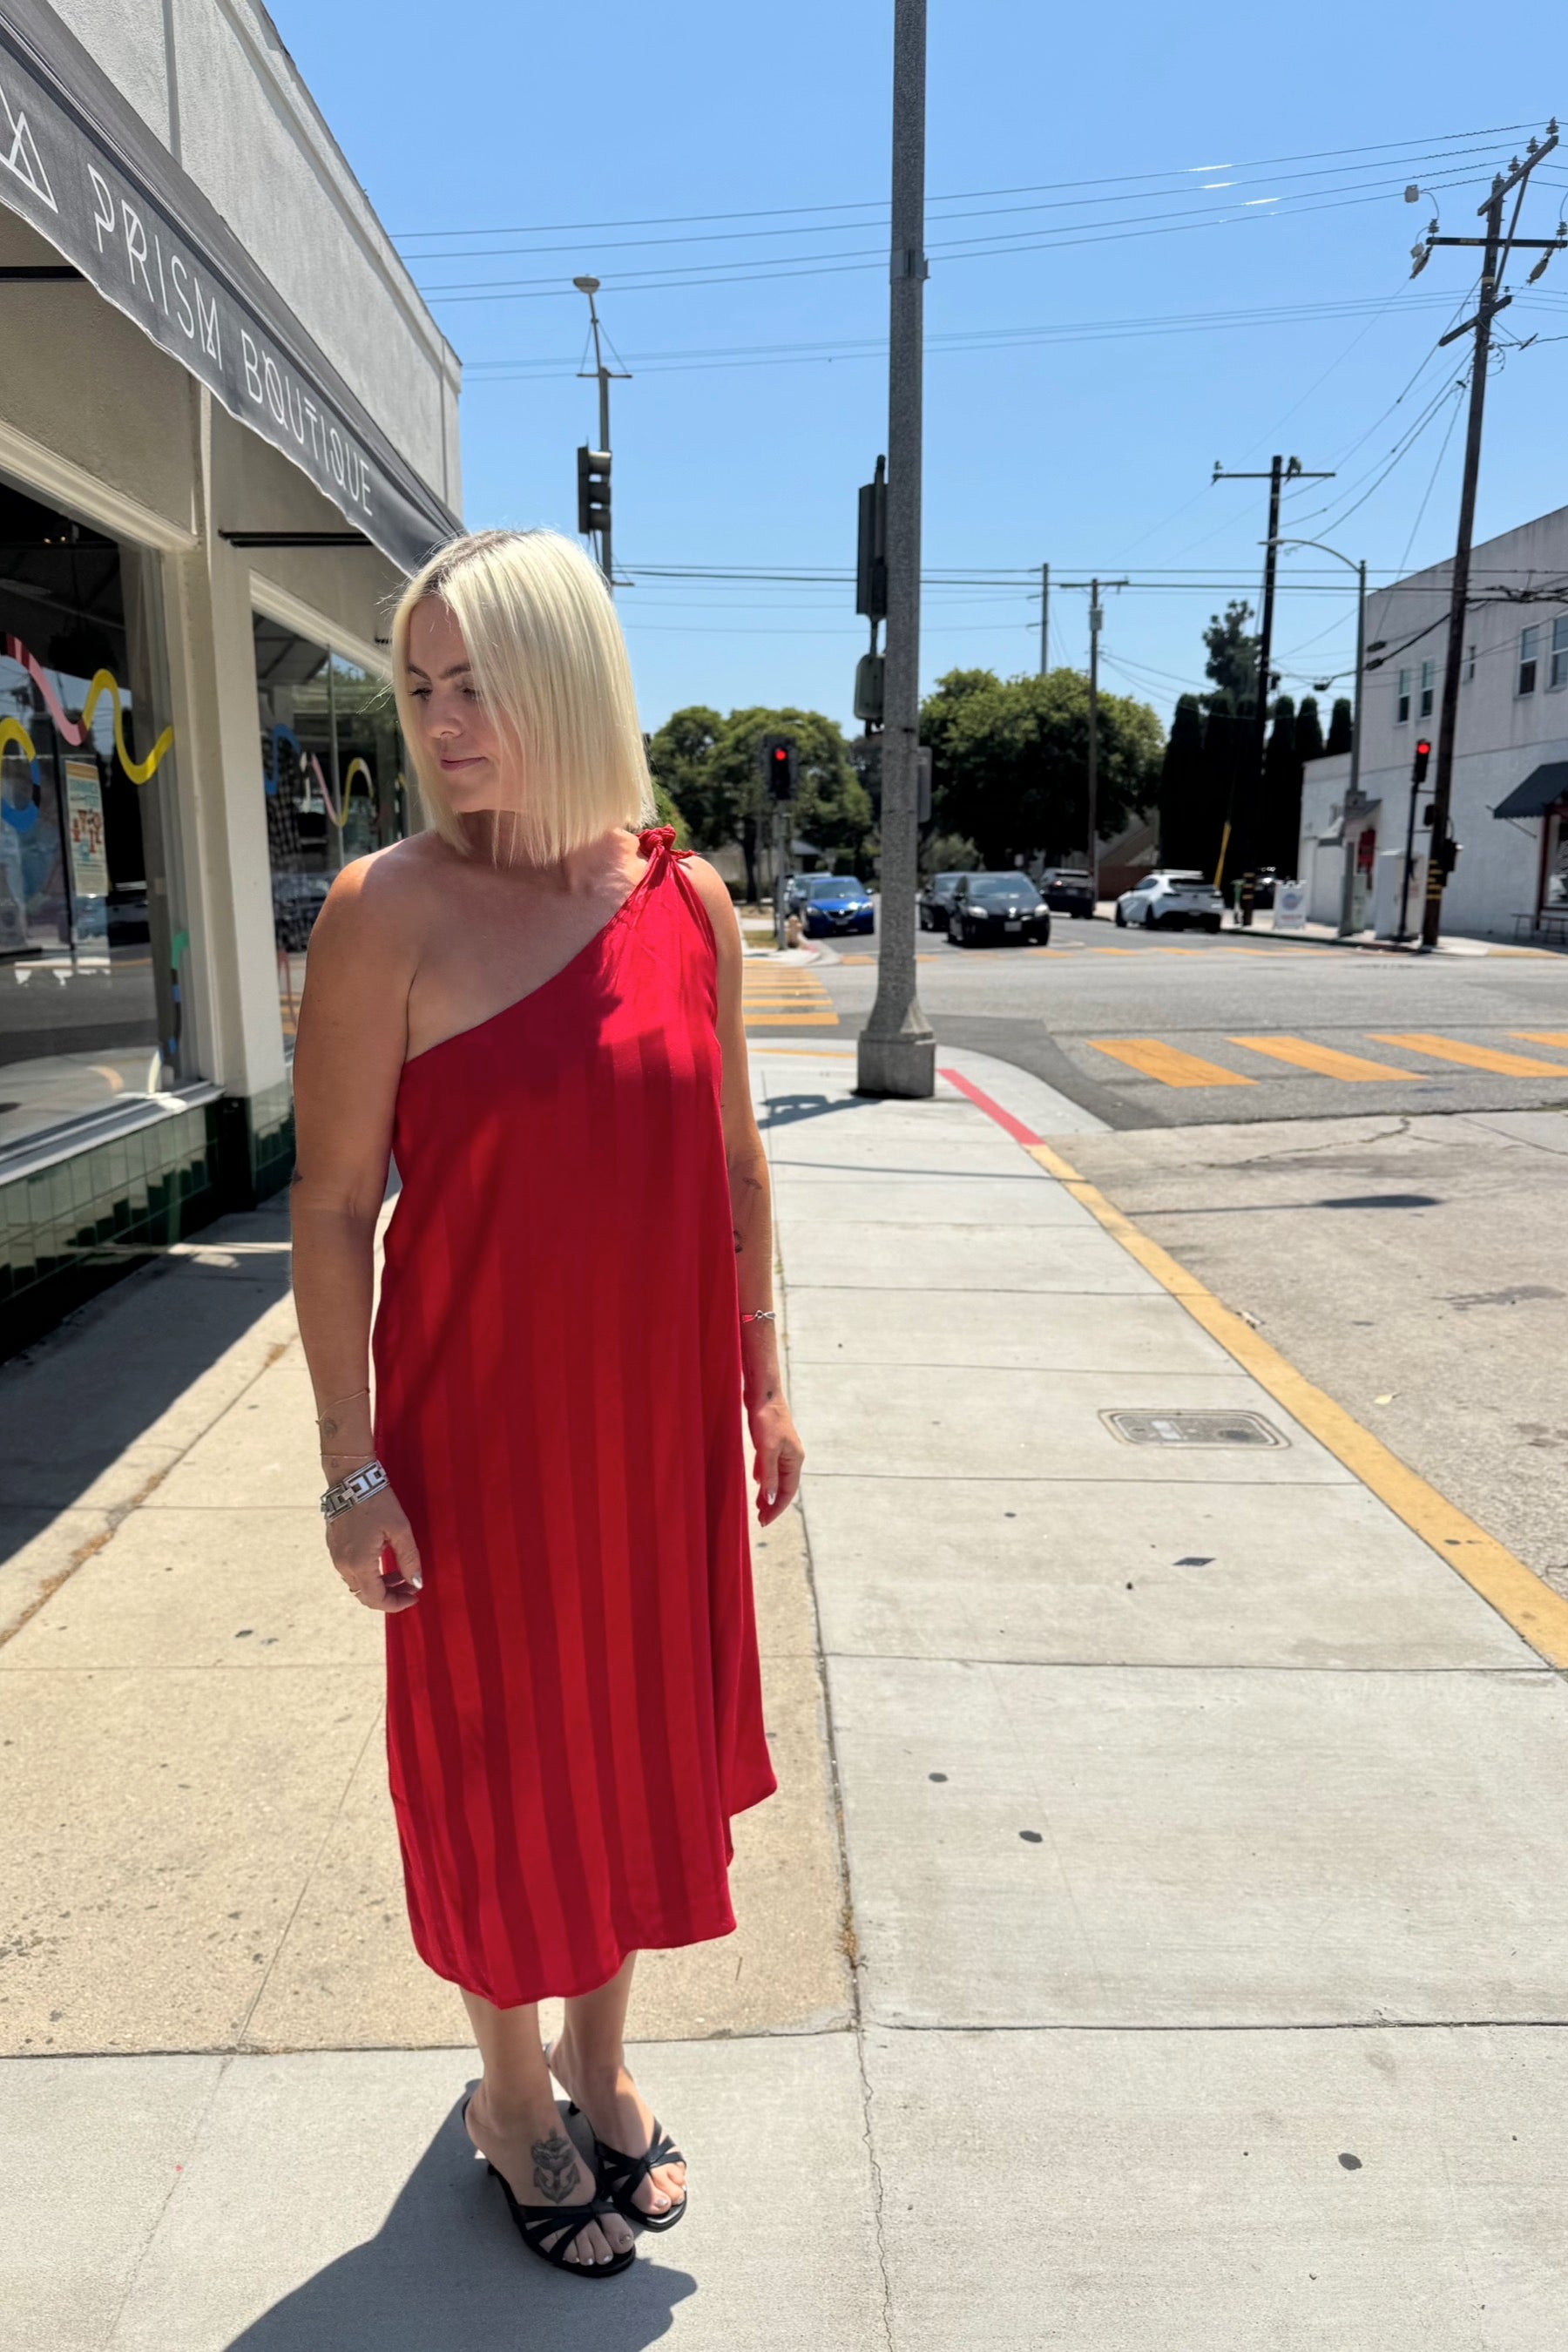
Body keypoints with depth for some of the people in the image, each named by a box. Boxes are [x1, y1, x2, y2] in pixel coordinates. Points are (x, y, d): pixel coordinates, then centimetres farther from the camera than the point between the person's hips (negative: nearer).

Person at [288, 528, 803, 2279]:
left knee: (640, 1737, 19)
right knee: (494, 1760, 14)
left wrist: (761, 1382, 8)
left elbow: (732, 1161, 6)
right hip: (477, 1423, -4)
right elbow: (332, 1205, -10)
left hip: (660, 1417, 4)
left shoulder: (686, 899, -1)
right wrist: (352, 1466, -10)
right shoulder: (391, 911, -13)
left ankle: (600, 2060, 46)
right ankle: (511, 2091, 42)